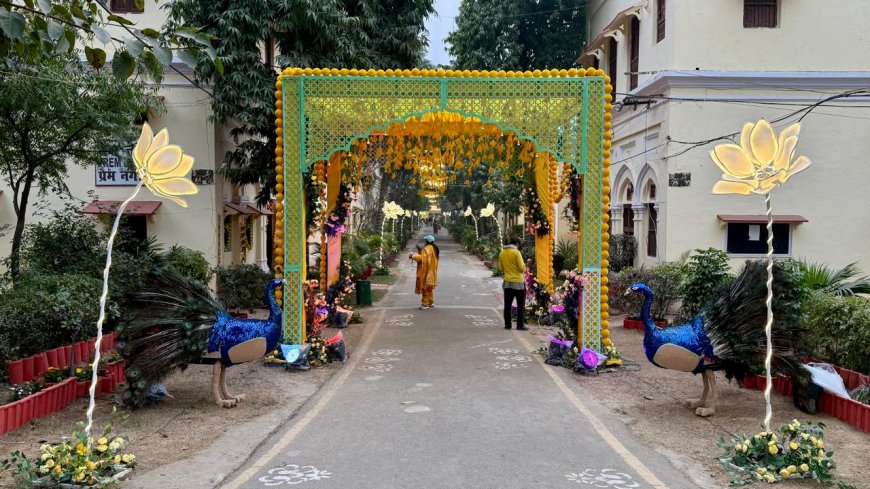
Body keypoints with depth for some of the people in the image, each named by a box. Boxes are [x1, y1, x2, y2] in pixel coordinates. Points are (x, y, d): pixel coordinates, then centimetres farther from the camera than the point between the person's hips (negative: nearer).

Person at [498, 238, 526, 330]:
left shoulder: (502, 253, 5)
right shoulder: (516, 252, -11)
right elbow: (521, 267, -13)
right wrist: (524, 268, 8)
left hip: (507, 282, 5)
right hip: (518, 282, -5)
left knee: (507, 305, 9)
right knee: (520, 305, 3)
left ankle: (507, 324, 11)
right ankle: (520, 325, 2)